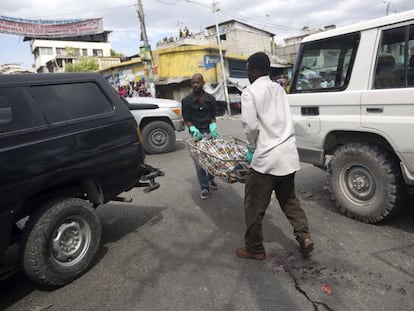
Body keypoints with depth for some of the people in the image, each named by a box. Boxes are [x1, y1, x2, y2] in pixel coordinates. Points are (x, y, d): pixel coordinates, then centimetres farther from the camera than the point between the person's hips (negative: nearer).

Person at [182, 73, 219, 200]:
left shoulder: (210, 99, 7)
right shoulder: (187, 100, -1)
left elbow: (213, 116, 11)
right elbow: (186, 119, -1)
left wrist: (213, 127, -8)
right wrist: (194, 130, -17)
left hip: (209, 132, 3)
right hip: (196, 133, -2)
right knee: (199, 161, -5)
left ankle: (211, 179, 32)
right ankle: (204, 187, 3)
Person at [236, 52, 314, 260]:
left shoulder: (250, 92, -8)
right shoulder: (278, 89, 13)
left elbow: (250, 126, -17)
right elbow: (283, 121, 14)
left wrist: (252, 148, 1)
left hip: (266, 157, -7)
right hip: (289, 153, 8)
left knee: (254, 205, 8)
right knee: (289, 198, 24)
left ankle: (254, 249, 20)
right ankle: (303, 237, 18)